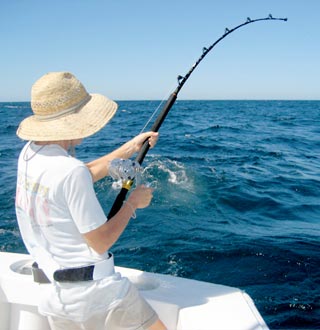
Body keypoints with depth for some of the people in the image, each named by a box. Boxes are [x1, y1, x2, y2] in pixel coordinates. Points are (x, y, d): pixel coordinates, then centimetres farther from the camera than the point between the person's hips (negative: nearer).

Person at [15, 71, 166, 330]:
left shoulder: (29, 153, 1)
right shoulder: (70, 171, -23)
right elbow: (101, 242, -16)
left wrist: (129, 148, 15)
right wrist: (133, 202, -4)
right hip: (95, 292, -8)